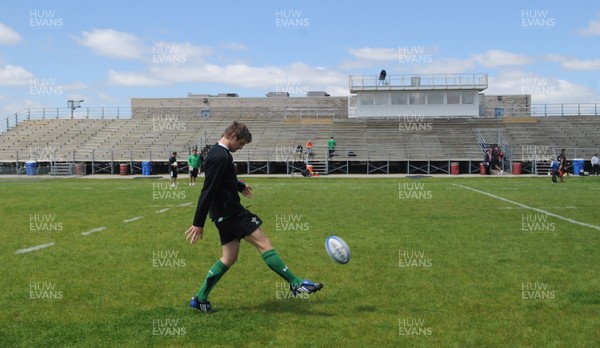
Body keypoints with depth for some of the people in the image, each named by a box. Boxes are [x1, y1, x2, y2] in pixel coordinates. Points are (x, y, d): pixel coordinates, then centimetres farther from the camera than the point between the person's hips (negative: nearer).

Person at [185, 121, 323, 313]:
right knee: (264, 245, -9)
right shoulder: (221, 156, -19)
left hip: (225, 213, 11)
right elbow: (208, 191, -23)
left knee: (229, 257, 12)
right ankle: (296, 284, -7)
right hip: (229, 211, -11)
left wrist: (240, 186, 49)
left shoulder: (218, 153, 13)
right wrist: (199, 223, -24)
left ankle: (200, 299, 15)